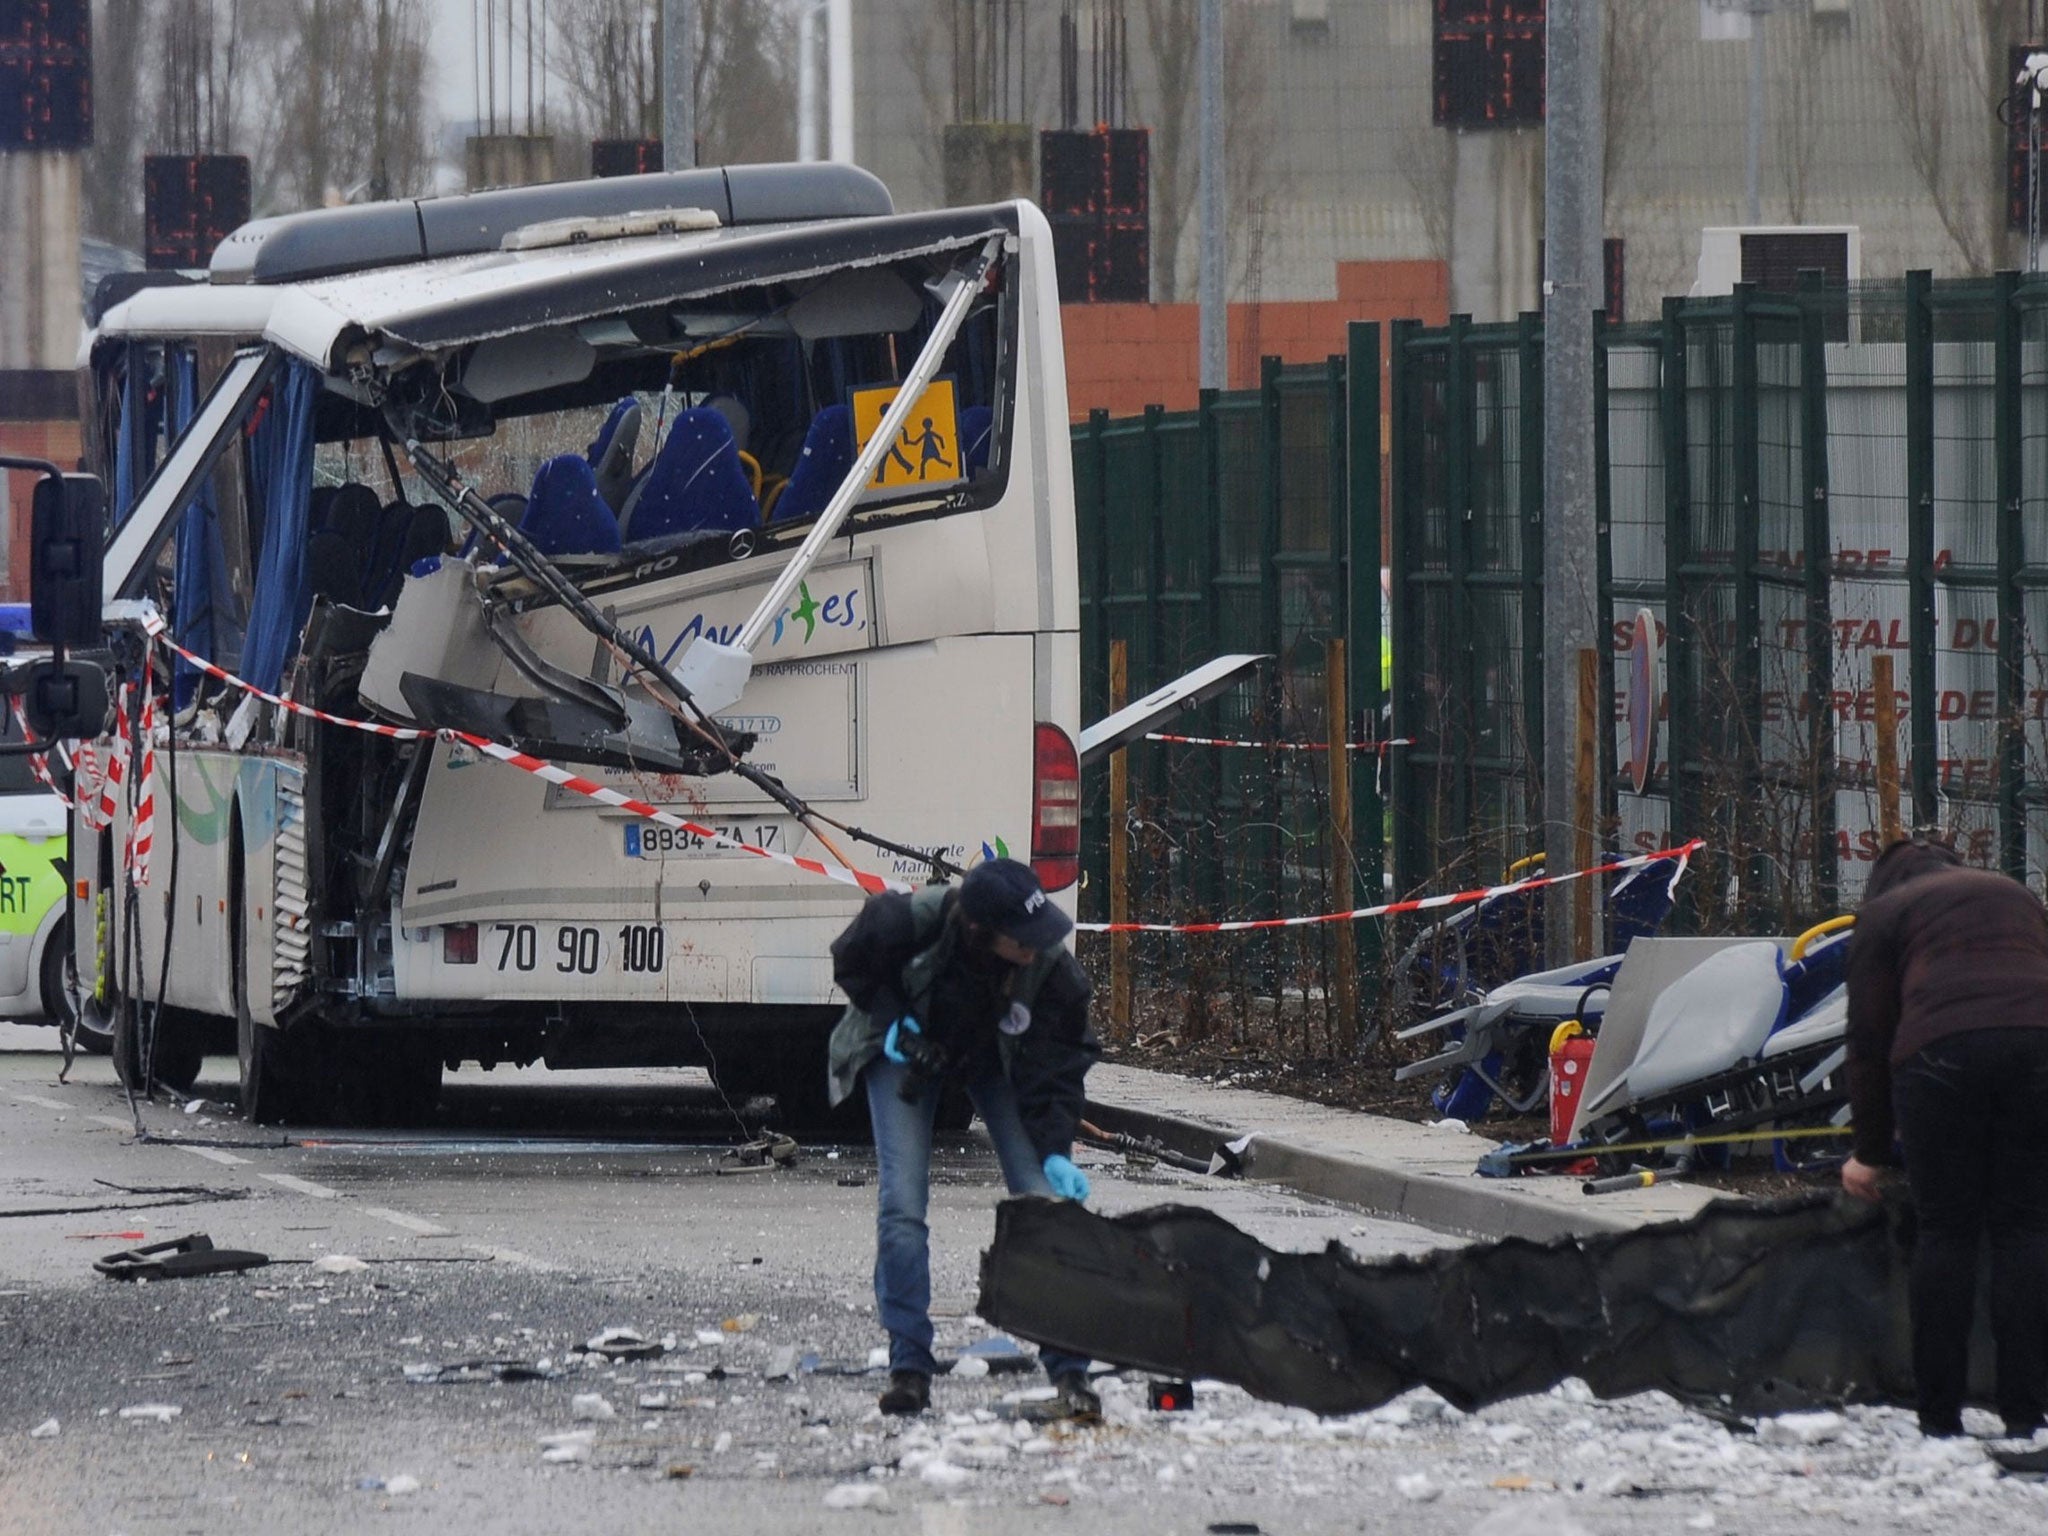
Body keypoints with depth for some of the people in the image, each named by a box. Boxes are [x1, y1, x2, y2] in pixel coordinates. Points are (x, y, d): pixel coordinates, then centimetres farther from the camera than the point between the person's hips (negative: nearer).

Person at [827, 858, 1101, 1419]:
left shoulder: (1056, 973, -33)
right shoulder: (911, 921, -36)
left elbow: (1052, 1073, -23)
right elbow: (851, 962, -12)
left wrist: (1055, 1153, -34)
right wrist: (893, 1022, -21)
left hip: (999, 1061, 1)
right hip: (907, 1050, 0)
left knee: (1041, 1201, -13)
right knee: (903, 1206, -14)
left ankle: (1069, 1373, -9)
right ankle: (909, 1368, -2)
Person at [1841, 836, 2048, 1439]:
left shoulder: (1884, 913, 21)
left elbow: (1868, 1041, 15)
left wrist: (1869, 1153, 20)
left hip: (1941, 1055, -3)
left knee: (1945, 1232, 3)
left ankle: (1940, 1414, 1)